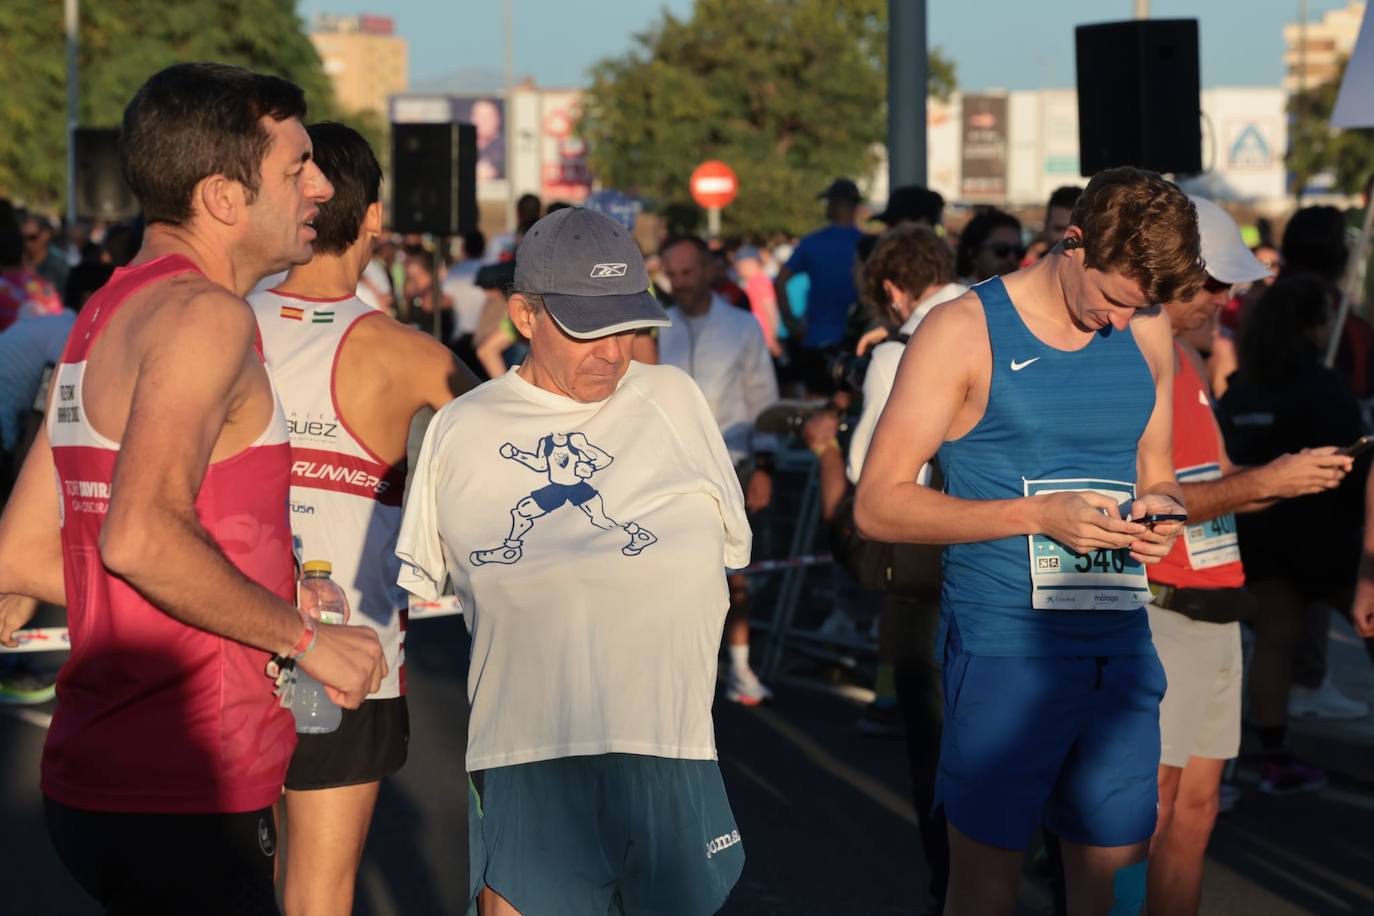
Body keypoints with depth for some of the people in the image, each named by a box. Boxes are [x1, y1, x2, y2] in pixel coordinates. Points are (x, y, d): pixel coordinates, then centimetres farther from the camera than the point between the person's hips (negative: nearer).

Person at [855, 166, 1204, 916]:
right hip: (1004, 650, -5)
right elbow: (877, 504, -9)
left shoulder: (1148, 334, 10)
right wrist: (1039, 515, -18)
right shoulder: (963, 332, -6)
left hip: (1118, 651, 5)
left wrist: (1159, 508, -3)